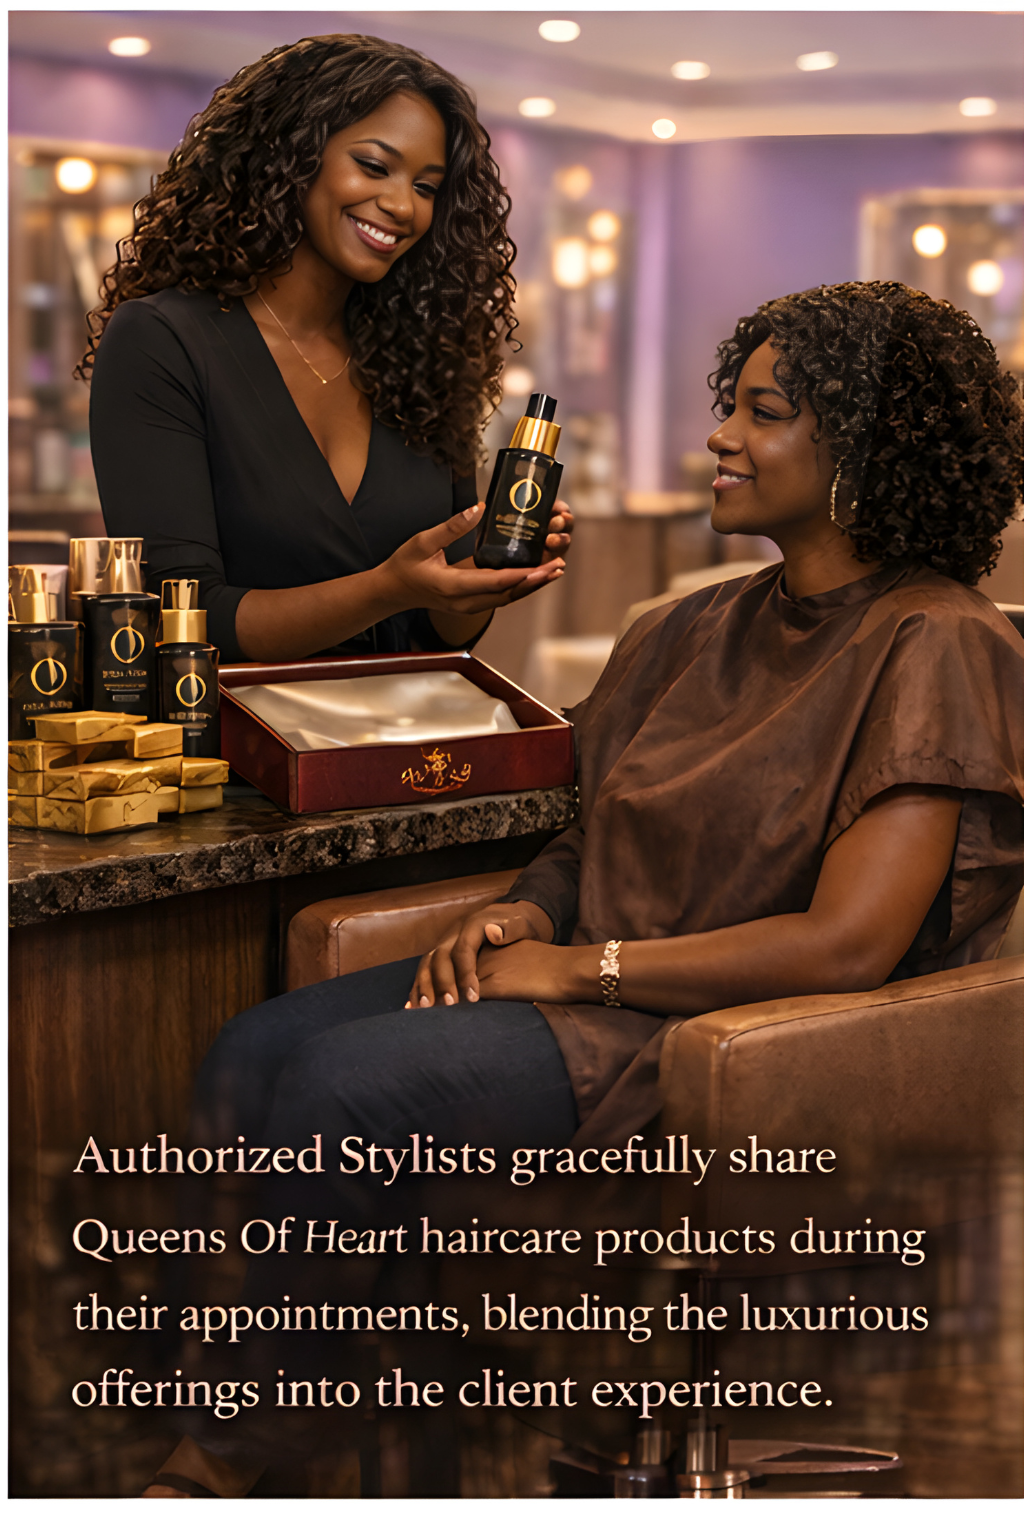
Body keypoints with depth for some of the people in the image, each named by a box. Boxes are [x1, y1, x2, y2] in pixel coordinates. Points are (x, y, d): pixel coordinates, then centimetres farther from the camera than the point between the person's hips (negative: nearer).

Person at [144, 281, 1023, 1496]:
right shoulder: (710, 629, 14)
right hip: (594, 982, 8)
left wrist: (579, 964, -16)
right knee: (250, 1055, -12)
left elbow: (846, 944, -20)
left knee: (344, 1081, -25)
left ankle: (232, 1458, -7)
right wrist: (523, 915, -4)